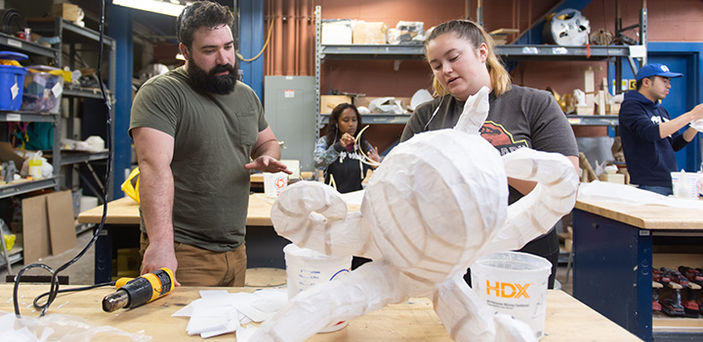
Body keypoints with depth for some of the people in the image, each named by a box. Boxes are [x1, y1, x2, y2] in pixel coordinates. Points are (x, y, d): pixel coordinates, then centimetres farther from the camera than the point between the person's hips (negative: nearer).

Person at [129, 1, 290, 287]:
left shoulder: (246, 95, 11)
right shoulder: (161, 93, -12)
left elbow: (267, 141, 24)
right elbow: (155, 166, -24)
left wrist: (267, 157, -1)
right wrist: (161, 243, -34)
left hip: (235, 249, 7)